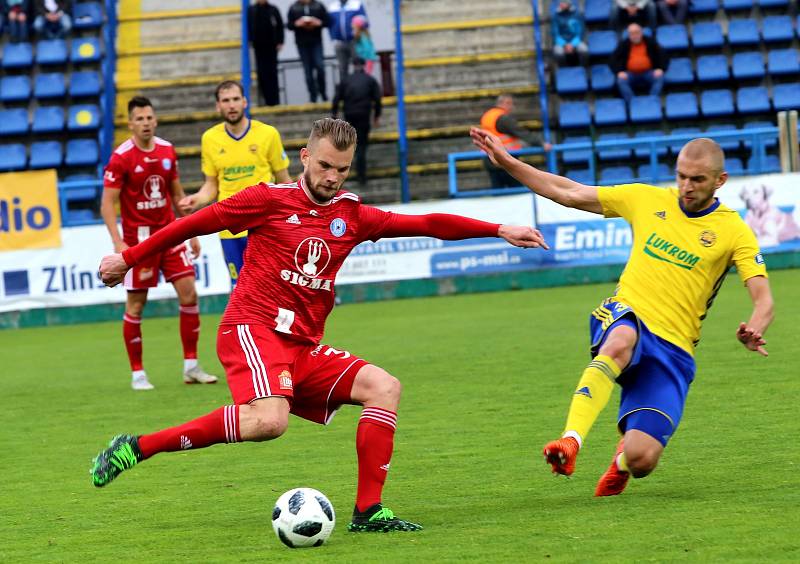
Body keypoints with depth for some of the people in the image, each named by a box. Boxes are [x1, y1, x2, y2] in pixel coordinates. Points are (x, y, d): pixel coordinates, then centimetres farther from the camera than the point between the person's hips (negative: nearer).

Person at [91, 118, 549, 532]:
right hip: (253, 330, -7)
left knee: (385, 387, -8)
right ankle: (138, 447, -21)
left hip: (304, 348, 7)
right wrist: (130, 258, 10)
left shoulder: (352, 216, 12)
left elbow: (427, 224, 8)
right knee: (269, 421, -32)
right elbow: (195, 223, 6)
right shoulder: (270, 200, -1)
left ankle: (368, 512, -9)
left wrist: (500, 230, 1)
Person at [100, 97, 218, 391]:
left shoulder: (167, 151, 5)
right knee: (136, 304, 0)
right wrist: (118, 242, -22)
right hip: (138, 238, -5)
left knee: (189, 292, -3)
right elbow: (107, 204, -12)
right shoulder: (121, 158, -11)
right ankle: (137, 374, 9)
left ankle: (191, 366, 6)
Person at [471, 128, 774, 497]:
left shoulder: (734, 232, 0)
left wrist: (754, 331, -31)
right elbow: (569, 194, 13)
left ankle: (623, 459, 26)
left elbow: (763, 299, -8)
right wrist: (506, 161, 7)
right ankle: (570, 442, -48)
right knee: (621, 342, -40)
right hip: (624, 318, 1)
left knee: (642, 460, -14)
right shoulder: (648, 200, 8)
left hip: (673, 349, -1)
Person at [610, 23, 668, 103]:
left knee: (660, 78, -31)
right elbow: (613, 60, 4)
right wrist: (619, 72, -15)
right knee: (621, 80, -32)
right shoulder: (623, 44, 7)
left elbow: (663, 56, 4)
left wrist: (660, 69, -14)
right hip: (630, 74, 0)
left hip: (648, 72, 0)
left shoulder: (650, 42, 6)